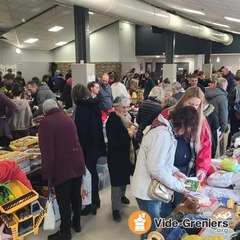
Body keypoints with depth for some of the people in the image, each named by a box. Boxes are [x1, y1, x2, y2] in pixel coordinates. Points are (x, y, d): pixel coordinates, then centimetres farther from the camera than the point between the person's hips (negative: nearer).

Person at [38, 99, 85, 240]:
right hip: (77, 163, 7)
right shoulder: (68, 119, 12)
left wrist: (47, 172, -11)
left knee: (63, 201, 5)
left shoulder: (46, 122, -11)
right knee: (76, 195, 19)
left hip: (62, 167, -7)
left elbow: (47, 150, -17)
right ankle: (76, 223, 35)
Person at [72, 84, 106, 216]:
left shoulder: (81, 108, -18)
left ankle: (91, 204, 13)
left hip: (87, 146, -8)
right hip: (96, 144, 8)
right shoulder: (95, 105, 5)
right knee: (93, 172, 19)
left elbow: (80, 131, -20)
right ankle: (96, 200, 33)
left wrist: (79, 149, -13)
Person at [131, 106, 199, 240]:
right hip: (148, 189, -10)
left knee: (152, 226, 23)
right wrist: (179, 186, -19)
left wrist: (174, 171, 1)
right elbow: (155, 168, -28)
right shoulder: (163, 134, -25)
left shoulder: (165, 129, 8)